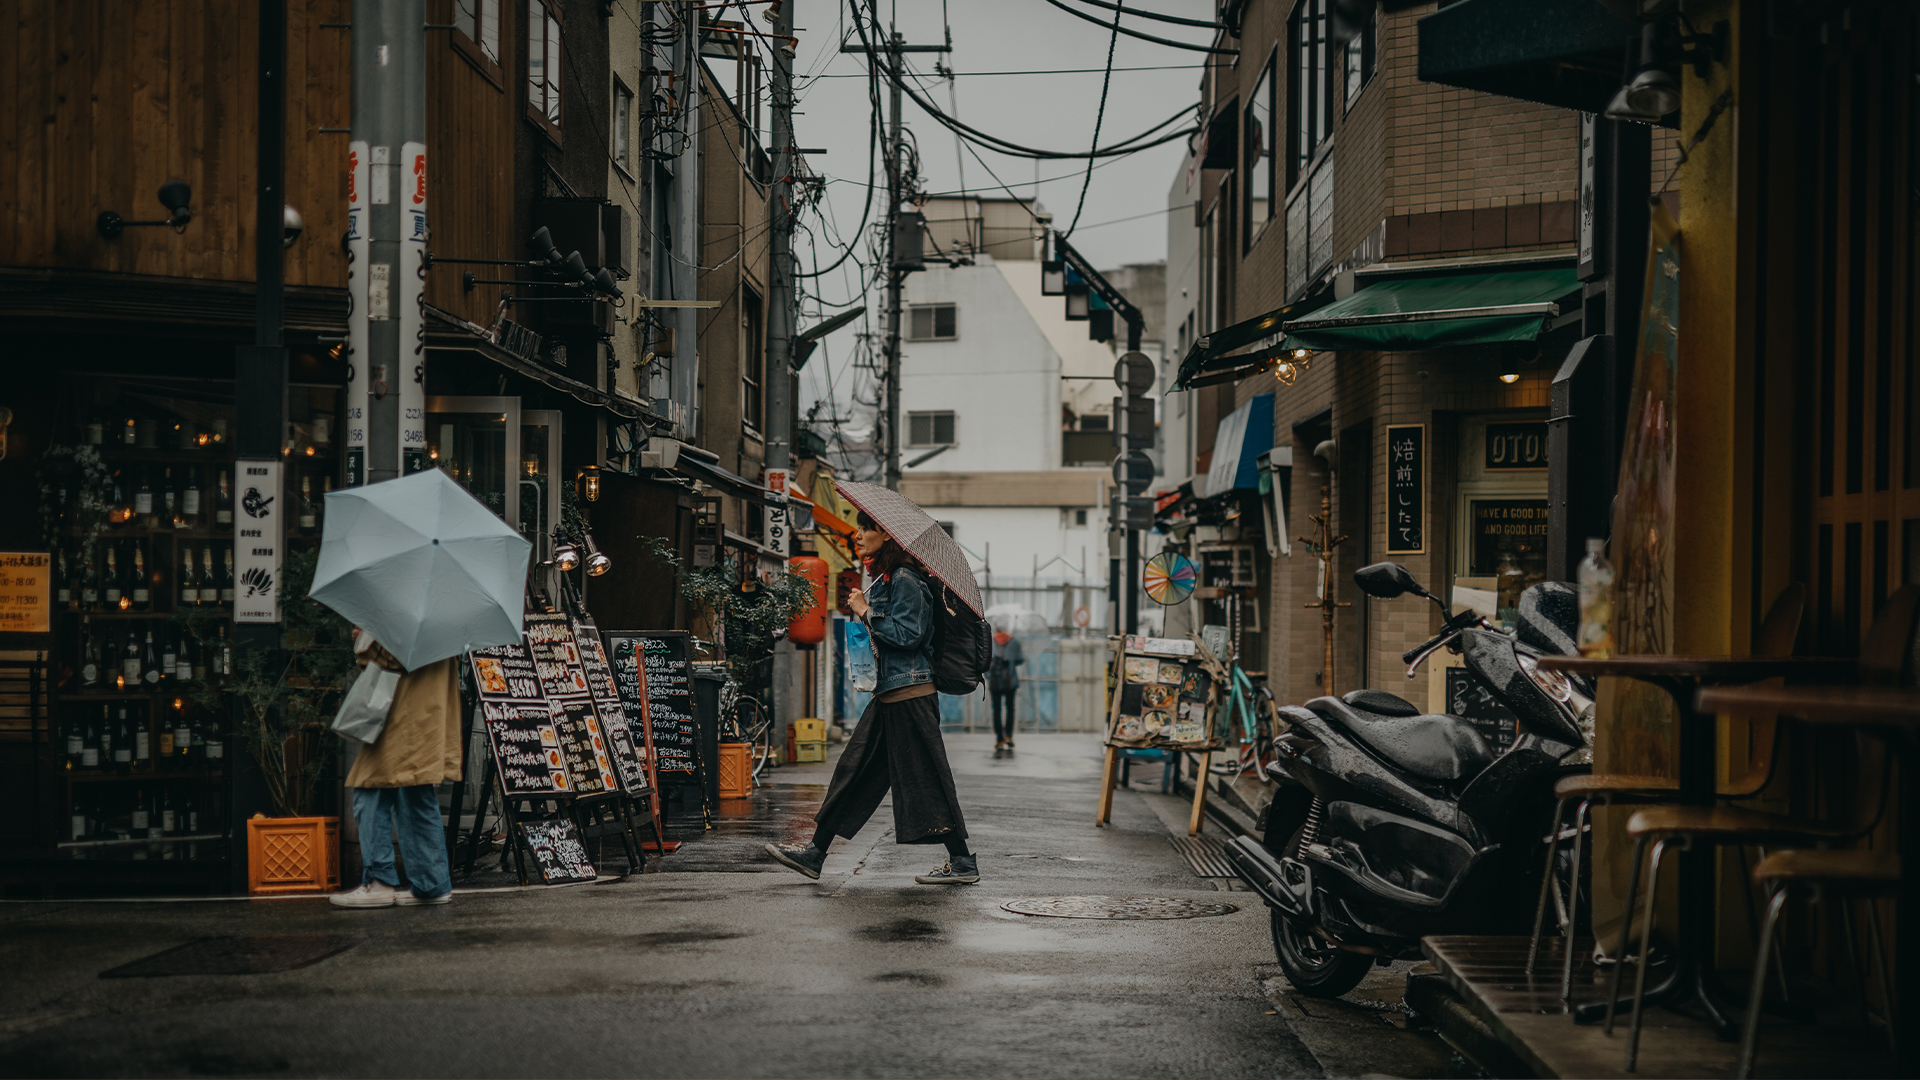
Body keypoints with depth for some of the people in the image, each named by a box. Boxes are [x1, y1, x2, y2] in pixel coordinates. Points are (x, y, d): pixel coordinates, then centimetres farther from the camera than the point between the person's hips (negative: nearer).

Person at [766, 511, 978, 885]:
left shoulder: (904, 579, -13)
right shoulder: (884, 577, 16)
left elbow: (908, 634, -20)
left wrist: (866, 612, -14)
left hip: (909, 692, -10)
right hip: (889, 692, 10)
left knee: (925, 778, -5)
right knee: (855, 769, 10)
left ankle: (963, 863, 1)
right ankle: (815, 853, 13)